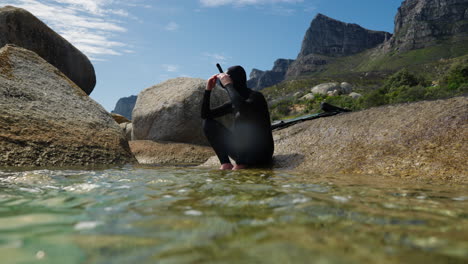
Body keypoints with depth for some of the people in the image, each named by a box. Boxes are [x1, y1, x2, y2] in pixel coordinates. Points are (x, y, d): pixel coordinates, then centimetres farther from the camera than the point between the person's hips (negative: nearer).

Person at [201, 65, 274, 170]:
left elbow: (243, 107, -37)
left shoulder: (256, 97, -12)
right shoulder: (233, 103, 6)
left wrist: (228, 85, -24)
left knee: (242, 116, -31)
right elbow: (205, 115, 9)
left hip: (261, 153, -6)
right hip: (242, 152, 7)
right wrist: (208, 89, -1)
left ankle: (242, 164, -17)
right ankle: (226, 163, -10)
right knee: (208, 122, 1)